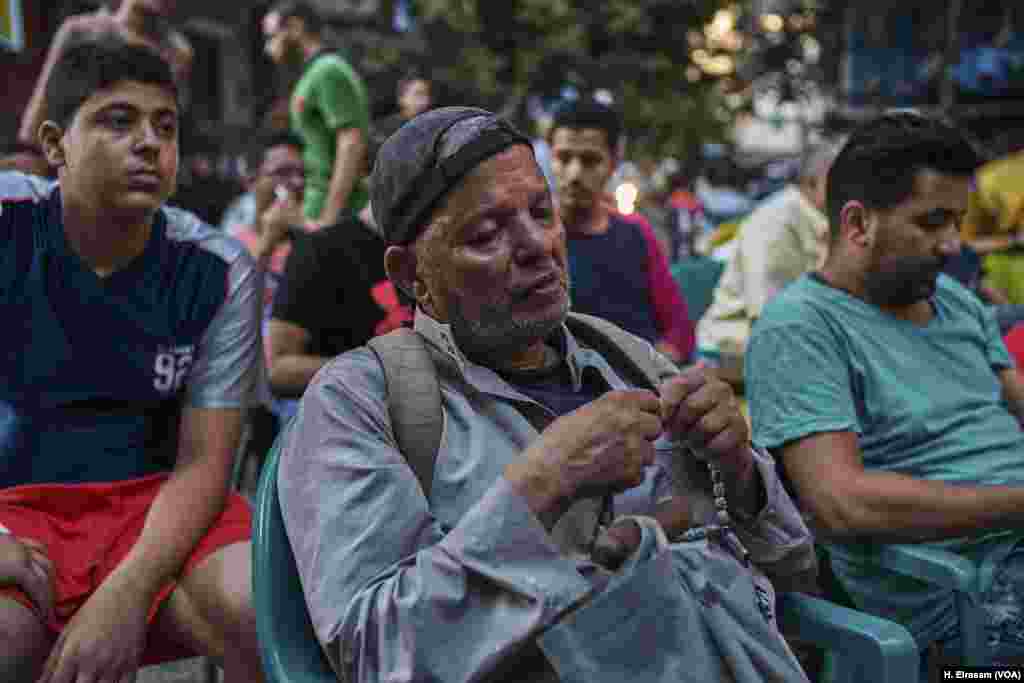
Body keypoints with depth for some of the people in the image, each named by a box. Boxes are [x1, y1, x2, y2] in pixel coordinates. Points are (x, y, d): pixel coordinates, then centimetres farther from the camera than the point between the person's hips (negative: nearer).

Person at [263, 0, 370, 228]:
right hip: (324, 208, 10)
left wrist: (328, 219, -25)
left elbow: (352, 145, -21)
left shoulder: (327, 71, -11)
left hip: (334, 212, -10)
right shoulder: (320, 72, 20)